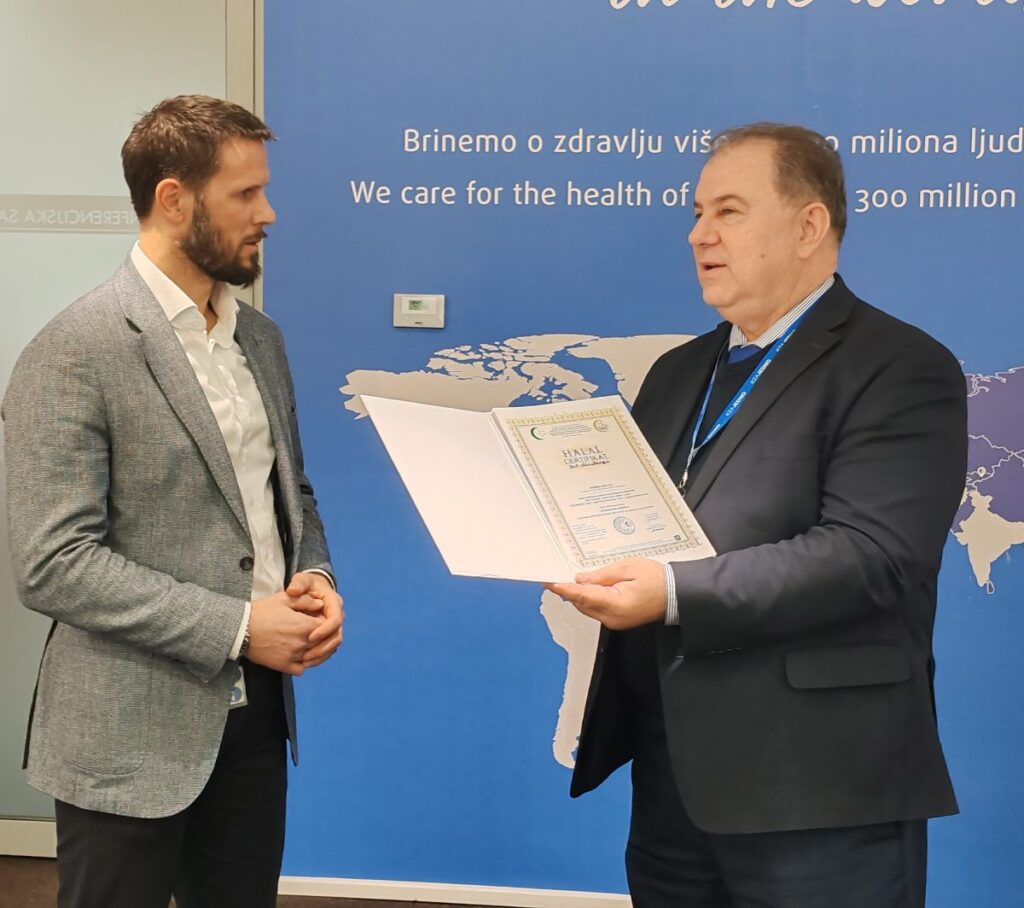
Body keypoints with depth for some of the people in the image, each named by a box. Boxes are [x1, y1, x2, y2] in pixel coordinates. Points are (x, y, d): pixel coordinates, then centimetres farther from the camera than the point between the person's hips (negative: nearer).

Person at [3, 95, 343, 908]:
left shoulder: (260, 338, 9)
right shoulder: (76, 351, -14)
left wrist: (313, 577, -3)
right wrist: (236, 626, -19)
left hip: (255, 713, 7)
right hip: (132, 734, -6)